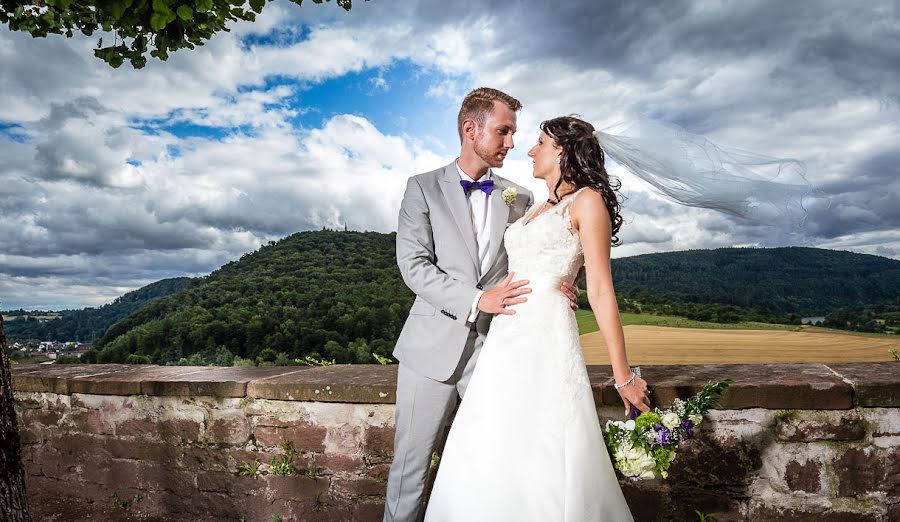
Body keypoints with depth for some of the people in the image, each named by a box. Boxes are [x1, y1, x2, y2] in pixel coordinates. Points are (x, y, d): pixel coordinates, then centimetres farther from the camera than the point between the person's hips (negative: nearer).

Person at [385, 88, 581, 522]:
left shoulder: (520, 199, 10)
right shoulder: (424, 188, 1)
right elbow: (413, 266, -9)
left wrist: (556, 286, -14)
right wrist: (477, 298, -21)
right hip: (434, 348, -2)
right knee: (411, 461, 7)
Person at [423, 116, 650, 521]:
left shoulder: (586, 201, -1)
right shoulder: (535, 210, 22)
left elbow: (600, 292, -8)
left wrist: (623, 376, -9)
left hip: (546, 336, -7)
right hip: (505, 339, 8)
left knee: (541, 463, -4)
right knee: (490, 462, 7)